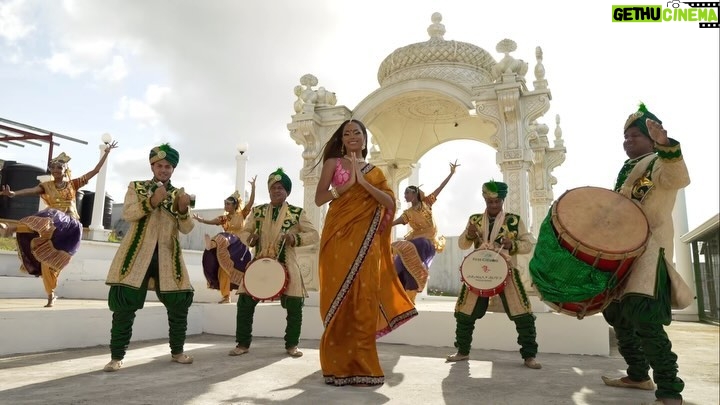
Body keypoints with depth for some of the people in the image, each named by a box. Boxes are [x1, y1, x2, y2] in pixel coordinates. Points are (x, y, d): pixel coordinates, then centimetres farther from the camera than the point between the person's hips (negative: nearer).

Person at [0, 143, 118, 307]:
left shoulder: (73, 183, 10)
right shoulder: (47, 186, 11)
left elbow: (95, 171, 7)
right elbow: (31, 190, -9)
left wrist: (106, 152, 4)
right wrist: (13, 193, -29)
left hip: (69, 226, 1)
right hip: (52, 225, -1)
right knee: (48, 260, -9)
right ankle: (51, 296, 1)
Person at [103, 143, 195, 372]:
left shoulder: (179, 194, 12)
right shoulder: (136, 187, 8)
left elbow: (187, 229, 3)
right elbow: (127, 214, -9)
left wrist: (183, 210, -16)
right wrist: (152, 201, -23)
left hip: (168, 257, 2)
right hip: (138, 253, -2)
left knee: (179, 304, 1)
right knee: (124, 304, -4)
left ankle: (177, 351, 18)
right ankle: (117, 356, 9)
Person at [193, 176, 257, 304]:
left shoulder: (242, 214, 2)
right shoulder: (224, 218, 15)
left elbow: (251, 202, -9)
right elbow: (211, 221, 1)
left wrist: (253, 186, -17)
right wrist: (200, 220, -16)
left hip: (238, 246, -5)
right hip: (226, 248, 6)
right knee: (223, 270, 3)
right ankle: (226, 296, 8)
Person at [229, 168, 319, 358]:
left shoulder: (297, 213, 1)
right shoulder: (257, 211, 8)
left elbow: (314, 234, -2)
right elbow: (243, 232, 14)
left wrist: (296, 238, -20)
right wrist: (250, 239, -10)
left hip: (286, 266, -2)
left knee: (294, 305, -4)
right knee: (245, 302, -2)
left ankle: (291, 345, 15)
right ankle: (243, 344, 14)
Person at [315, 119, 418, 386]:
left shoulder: (375, 172, 17)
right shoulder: (333, 163, 9)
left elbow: (390, 203, 2)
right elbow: (319, 198, -1)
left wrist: (363, 182, -8)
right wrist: (348, 183, -11)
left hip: (365, 240, 2)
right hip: (339, 236, -2)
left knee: (364, 298, -2)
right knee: (340, 297, -4)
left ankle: (362, 366, 6)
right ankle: (338, 365, 5)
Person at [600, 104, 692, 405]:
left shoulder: (659, 163, -5)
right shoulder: (627, 170, 21)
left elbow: (679, 178, -31)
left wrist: (667, 146, -50)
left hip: (648, 248, -9)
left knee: (642, 316, -23)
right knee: (615, 311, 12)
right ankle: (638, 375, 25)